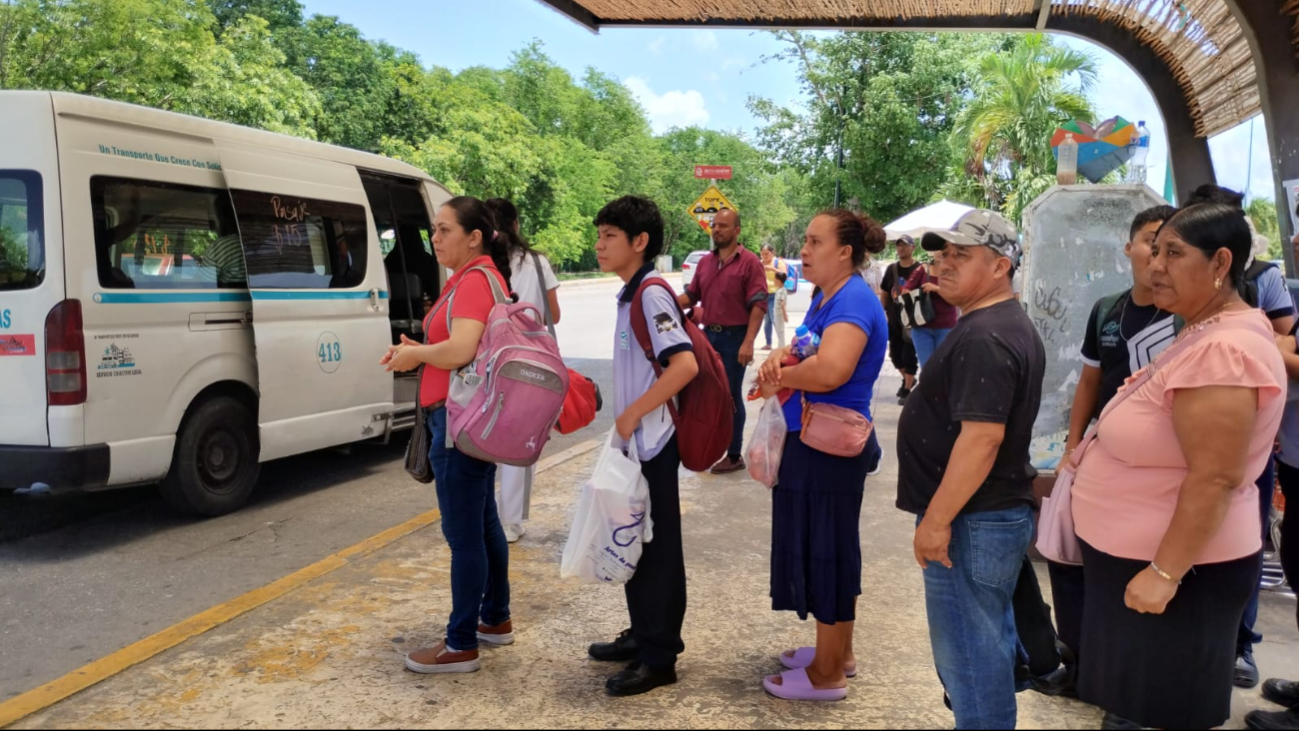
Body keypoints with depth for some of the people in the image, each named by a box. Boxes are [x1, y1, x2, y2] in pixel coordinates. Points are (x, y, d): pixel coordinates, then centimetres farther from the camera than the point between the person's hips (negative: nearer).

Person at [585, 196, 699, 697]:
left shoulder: (652, 294, -17)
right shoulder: (632, 294, 11)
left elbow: (685, 364, -27)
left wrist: (633, 414, -21)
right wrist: (627, 418, 13)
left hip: (653, 443, -10)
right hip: (636, 442, 10)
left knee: (657, 547, 0)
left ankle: (659, 658, 12)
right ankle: (644, 635, 32)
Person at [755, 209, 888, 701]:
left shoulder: (853, 300, -20)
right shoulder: (827, 298, 12)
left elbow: (831, 370, -35)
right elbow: (806, 357, 15)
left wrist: (778, 375, -17)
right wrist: (781, 357, -9)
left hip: (830, 446, -10)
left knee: (826, 550, 0)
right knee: (827, 549, 19)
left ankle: (826, 674, 14)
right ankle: (837, 652, 34)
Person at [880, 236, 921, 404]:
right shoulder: (891, 269, 8)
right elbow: (884, 293, 13)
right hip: (893, 321, 5)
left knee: (909, 355, -1)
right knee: (895, 355, 14)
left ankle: (907, 390, 9)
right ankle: (907, 379, 37)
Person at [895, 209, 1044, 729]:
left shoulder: (982, 338, -21)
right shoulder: (1009, 324, 13)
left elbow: (982, 436, -28)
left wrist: (936, 520, -23)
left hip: (972, 521, -11)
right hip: (1001, 512, 11)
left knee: (968, 653, 0)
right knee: (991, 642, 20)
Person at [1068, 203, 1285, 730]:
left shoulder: (1221, 350, -26)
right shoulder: (1209, 332, 9)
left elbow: (1214, 479, -28)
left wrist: (1164, 573, -25)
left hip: (1176, 567, -10)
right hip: (1144, 556, 10)